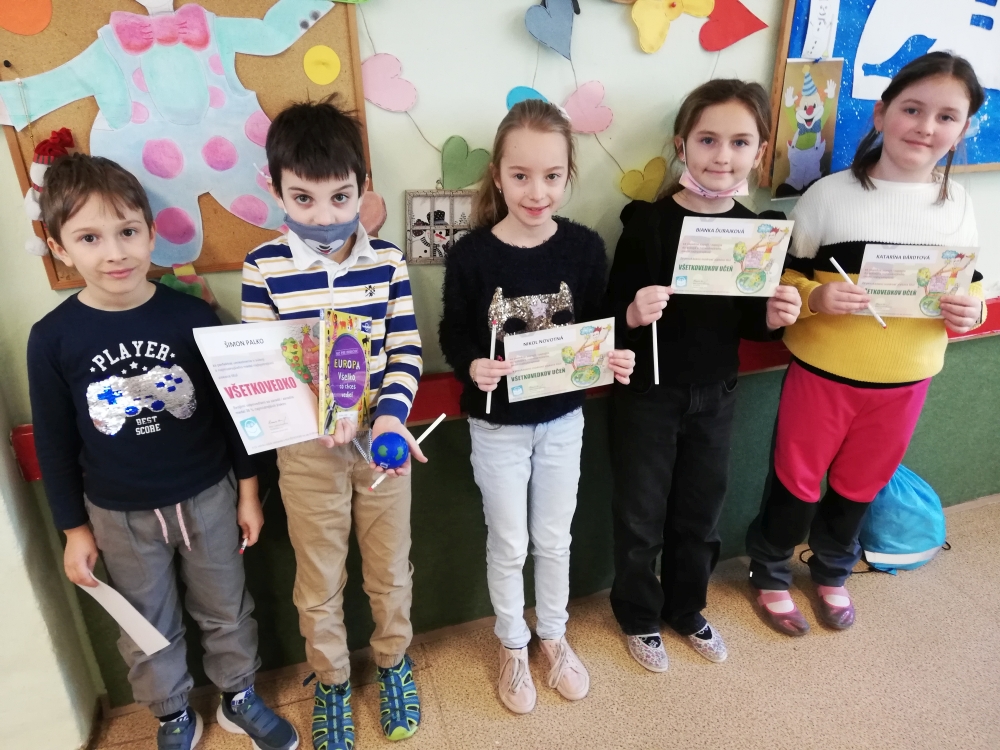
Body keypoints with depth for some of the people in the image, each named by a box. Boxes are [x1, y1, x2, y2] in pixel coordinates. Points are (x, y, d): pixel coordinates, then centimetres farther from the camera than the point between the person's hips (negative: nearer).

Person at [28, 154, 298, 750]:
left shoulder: (191, 316, -14)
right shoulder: (53, 338, -12)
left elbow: (231, 409, -5)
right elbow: (55, 442, -1)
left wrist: (248, 491, 0)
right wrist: (74, 528, 3)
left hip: (207, 498, 0)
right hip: (119, 516, 1)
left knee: (226, 610, 18)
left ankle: (240, 697, 43)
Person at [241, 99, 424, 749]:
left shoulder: (387, 259, -6)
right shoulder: (264, 267, -9)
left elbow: (407, 350, -5)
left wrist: (390, 415, -22)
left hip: (383, 438, 1)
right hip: (307, 451, -1)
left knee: (391, 568, 19)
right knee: (320, 581, 17)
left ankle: (394, 661, 46)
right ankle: (331, 682, 43)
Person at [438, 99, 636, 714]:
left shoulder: (585, 248, -9)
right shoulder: (471, 255, -16)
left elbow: (598, 329, 0)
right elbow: (454, 335, -8)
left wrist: (615, 359, -21)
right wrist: (472, 367, -29)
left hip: (563, 421, 2)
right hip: (497, 426, -2)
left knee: (554, 540, 20)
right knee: (509, 546, 15)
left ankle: (555, 638, 46)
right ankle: (513, 647, 41)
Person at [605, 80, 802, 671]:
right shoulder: (648, 222, -16)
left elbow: (749, 322, 6)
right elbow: (612, 310, -14)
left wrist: (774, 318, -15)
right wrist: (633, 313, -35)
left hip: (716, 396, 4)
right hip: (647, 396, -4)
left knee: (701, 513, 20)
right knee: (640, 516, 12)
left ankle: (686, 609, 45)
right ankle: (639, 617, 37)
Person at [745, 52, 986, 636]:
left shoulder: (958, 205, 0)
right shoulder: (830, 195, -11)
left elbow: (970, 287, 11)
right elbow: (780, 278, -8)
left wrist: (970, 312, -11)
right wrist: (813, 297, -27)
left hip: (905, 383, 4)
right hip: (822, 375, -3)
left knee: (860, 488, 21)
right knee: (796, 483, 12)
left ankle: (833, 571, 48)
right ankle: (771, 573, 37)